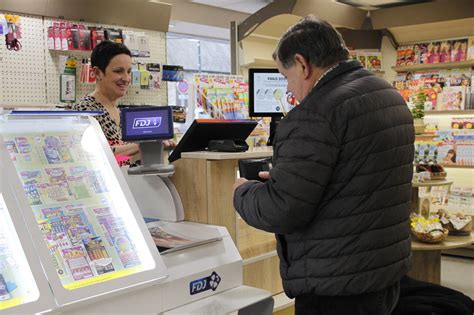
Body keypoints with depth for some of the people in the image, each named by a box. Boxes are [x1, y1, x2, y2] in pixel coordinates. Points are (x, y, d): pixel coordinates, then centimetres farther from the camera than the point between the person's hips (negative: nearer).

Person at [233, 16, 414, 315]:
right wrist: (281, 178, 18)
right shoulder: (393, 96, 9)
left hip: (338, 287, -9)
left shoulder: (316, 112, -21)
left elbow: (280, 211, -22)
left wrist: (243, 191, -2)